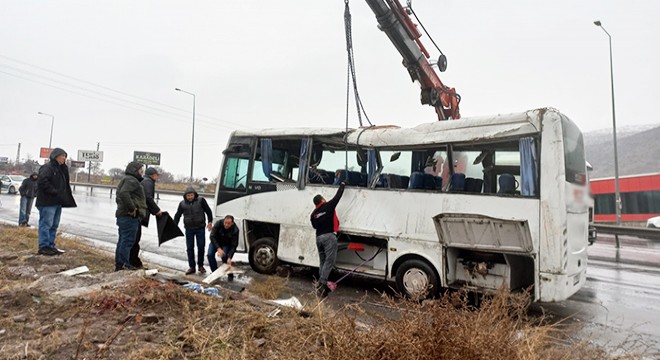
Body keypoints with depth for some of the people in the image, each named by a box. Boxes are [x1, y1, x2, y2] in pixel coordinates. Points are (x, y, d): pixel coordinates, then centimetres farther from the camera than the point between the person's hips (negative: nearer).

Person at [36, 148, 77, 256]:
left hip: (57, 202, 9)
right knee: (46, 224, -4)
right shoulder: (47, 167, -9)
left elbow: (65, 185, 20)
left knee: (54, 225, 12)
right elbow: (42, 181, -21)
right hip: (47, 202, -9)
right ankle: (44, 246, 2)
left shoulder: (61, 169, 19)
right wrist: (56, 192, -21)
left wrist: (65, 197, 4)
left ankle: (50, 245, 18)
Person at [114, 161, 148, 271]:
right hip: (130, 216, -11)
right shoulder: (131, 180, -10)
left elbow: (120, 196, 29)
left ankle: (119, 265, 20)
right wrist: (131, 208, -22)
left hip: (122, 215, 11)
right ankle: (124, 264, -8)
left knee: (122, 240, 14)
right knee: (128, 240, -9)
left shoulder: (125, 180, 26)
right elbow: (124, 193, -26)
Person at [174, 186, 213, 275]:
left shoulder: (201, 201, -3)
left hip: (200, 228, -2)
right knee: (190, 248, 4)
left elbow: (208, 211, 3)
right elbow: (177, 215, 11)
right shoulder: (182, 204, 4)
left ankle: (201, 265, 17)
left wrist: (210, 222, -1)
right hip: (189, 229, 2)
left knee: (201, 247, 2)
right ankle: (192, 267, 13)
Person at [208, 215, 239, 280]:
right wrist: (218, 248, -35)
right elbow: (212, 236, -25)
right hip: (216, 242, 2)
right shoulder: (218, 223, -29)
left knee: (224, 257, -23)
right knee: (210, 254, -18)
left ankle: (230, 274, -1)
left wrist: (229, 257, -35)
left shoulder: (235, 230, -30)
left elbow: (233, 245, -25)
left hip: (226, 244, -2)